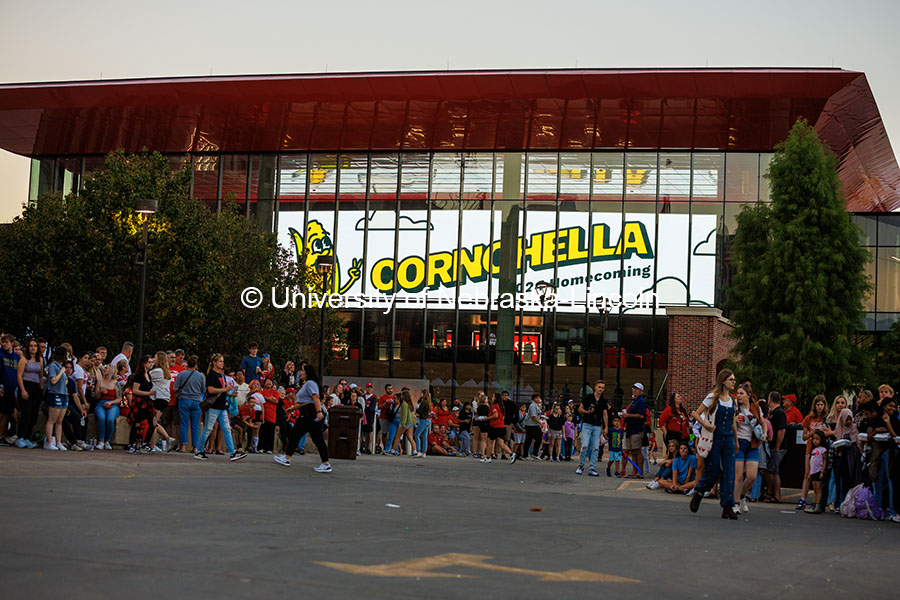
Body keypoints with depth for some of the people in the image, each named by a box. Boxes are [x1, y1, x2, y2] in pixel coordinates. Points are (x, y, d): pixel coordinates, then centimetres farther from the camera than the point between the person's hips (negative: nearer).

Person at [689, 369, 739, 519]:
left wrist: (736, 441, 20)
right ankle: (698, 494, 26)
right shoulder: (713, 397, -4)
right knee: (713, 471, -2)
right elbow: (696, 414, -3)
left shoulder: (732, 400, 12)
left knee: (729, 472, -4)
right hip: (715, 438, -5)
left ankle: (727, 507, -4)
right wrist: (705, 424, -19)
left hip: (729, 439, 5)